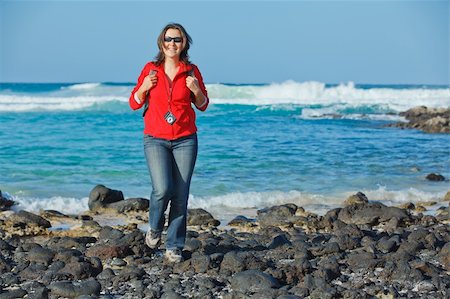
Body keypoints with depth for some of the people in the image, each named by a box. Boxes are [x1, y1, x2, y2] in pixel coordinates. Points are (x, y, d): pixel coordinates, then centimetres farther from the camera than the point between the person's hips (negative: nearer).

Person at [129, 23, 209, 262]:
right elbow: (134, 103, 8)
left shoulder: (191, 71, 4)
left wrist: (196, 91, -9)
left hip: (185, 141, 1)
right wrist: (144, 87, -11)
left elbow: (203, 105, 11)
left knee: (181, 196, -2)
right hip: (156, 139, -1)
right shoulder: (150, 69, 2)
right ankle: (154, 228, 12)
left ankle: (174, 247, 10)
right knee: (162, 189, -18)